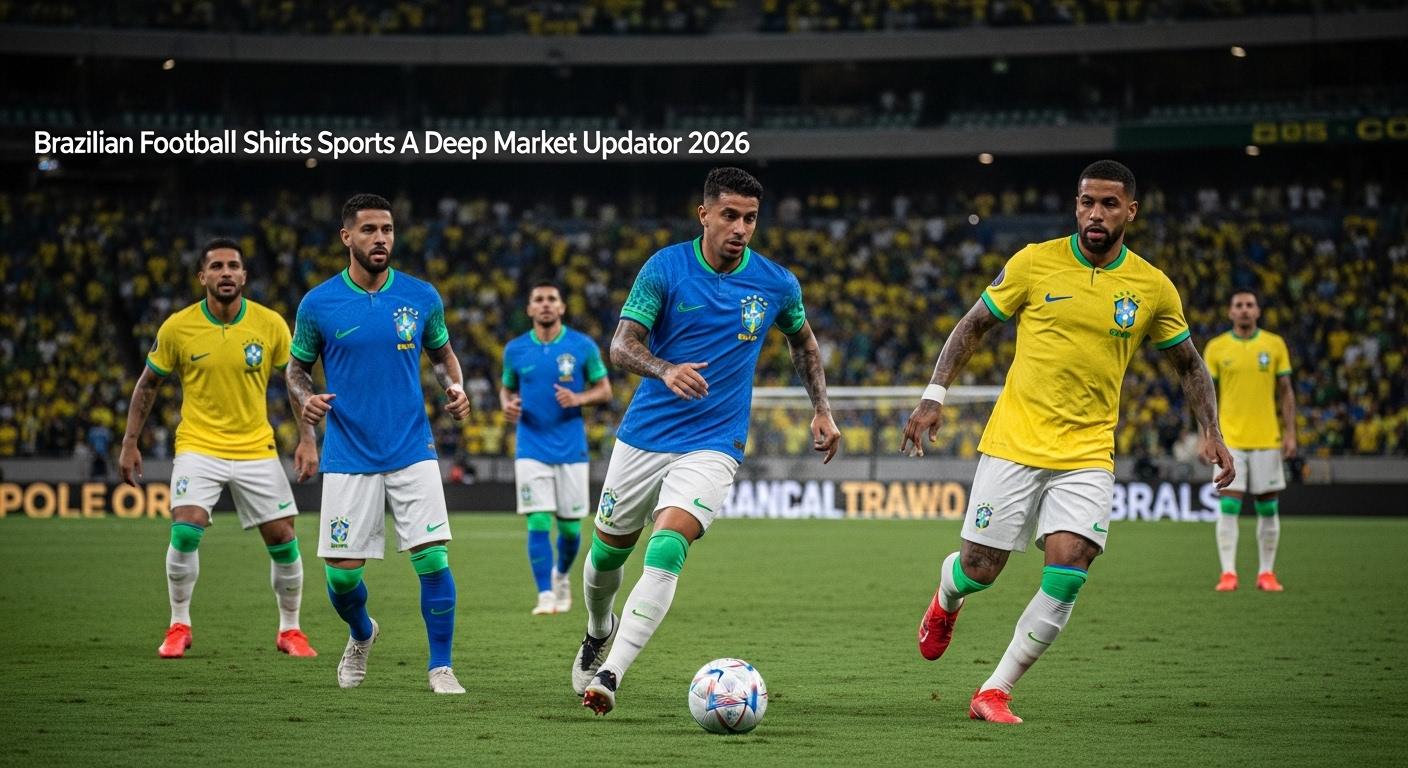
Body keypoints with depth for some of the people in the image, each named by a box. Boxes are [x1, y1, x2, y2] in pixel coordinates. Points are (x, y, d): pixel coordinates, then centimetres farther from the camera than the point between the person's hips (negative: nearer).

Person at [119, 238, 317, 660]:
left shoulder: (270, 324, -7)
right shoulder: (177, 328, -7)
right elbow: (148, 384, 6)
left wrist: (307, 443, -4)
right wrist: (130, 443, 4)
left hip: (256, 448, 1)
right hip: (198, 446, -1)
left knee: (283, 538, -1)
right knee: (185, 530, -20)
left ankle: (290, 629, 20)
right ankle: (179, 626, -1)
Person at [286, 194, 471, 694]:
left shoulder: (422, 297, 1)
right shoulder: (319, 304, -3)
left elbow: (443, 354, 16)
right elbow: (297, 367, 10)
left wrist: (456, 388, -4)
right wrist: (305, 400, -11)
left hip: (413, 452, 0)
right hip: (348, 459, 0)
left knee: (433, 559, -12)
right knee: (342, 574, 2)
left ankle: (441, 667, 2)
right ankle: (361, 635, 36)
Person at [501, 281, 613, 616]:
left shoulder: (583, 346, -1)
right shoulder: (515, 350, 3)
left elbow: (604, 390, 5)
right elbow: (507, 388, 17)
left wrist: (579, 398, -15)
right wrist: (507, 404, -7)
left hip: (571, 448, 0)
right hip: (531, 448, 0)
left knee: (570, 526, 6)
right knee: (538, 524, -12)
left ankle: (561, 575, 36)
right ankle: (546, 595, -8)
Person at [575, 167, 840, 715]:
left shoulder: (777, 284, -1)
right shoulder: (665, 268, -8)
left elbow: (803, 341, 19)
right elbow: (621, 345, -12)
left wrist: (822, 409, 11)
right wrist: (665, 370, -32)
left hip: (711, 445, -1)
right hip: (644, 437, 1)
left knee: (666, 551, -23)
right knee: (608, 551, 13)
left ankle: (609, 674, -24)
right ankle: (598, 631, 47)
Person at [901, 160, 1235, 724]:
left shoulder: (1153, 288, 1)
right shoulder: (1035, 262, -3)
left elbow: (1188, 364, 15)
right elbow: (973, 326, 6)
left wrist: (1211, 433, 3)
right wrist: (934, 395, -3)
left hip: (1087, 453, 1)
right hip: (1014, 442, -1)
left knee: (1067, 574, -16)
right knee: (980, 569, 2)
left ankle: (994, 693, -4)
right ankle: (946, 598, 41)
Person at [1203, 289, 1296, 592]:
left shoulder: (1274, 345, 5)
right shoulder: (1216, 347, 3)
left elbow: (1286, 391, 8)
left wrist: (1290, 432, 0)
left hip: (1267, 439, 1)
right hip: (1230, 439, -1)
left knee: (1268, 508, 4)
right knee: (1228, 506, -8)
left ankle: (1266, 573, 12)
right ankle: (1228, 573, -6)